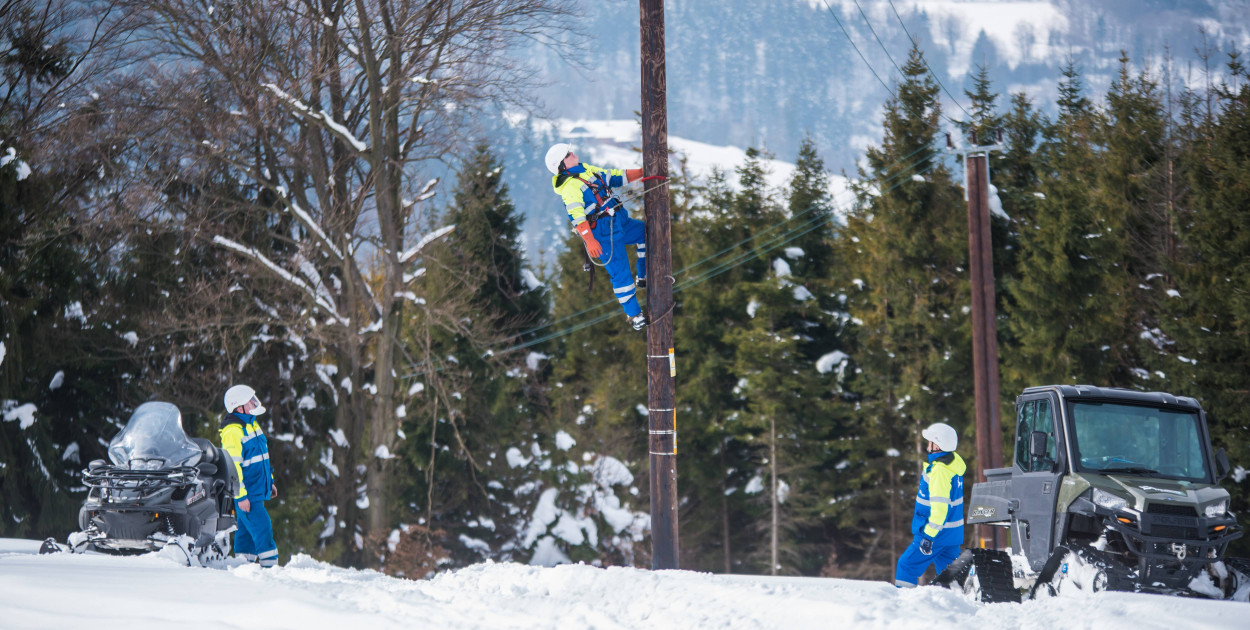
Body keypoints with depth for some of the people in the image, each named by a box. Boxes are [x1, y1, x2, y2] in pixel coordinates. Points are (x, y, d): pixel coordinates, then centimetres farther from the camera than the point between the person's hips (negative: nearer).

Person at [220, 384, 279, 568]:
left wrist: (270, 481, 25)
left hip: (257, 489, 9)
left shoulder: (252, 424, 13)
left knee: (246, 530, 12)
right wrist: (241, 496, -21)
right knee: (262, 528, -12)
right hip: (247, 494, -9)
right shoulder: (232, 431, -18)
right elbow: (232, 466, -20)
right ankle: (270, 565, -11)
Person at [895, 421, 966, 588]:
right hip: (953, 533, 9)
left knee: (907, 565, 0)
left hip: (938, 532, -9)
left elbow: (940, 507, -27)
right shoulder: (954, 460, 7)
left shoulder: (939, 471, -23)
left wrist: (929, 535, -24)